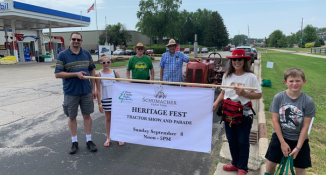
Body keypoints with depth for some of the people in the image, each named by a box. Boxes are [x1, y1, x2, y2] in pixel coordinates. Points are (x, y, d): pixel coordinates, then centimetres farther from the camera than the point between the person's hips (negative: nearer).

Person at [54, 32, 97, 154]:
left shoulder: (87, 53, 6)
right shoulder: (63, 55, -5)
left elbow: (92, 71, 11)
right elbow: (57, 74, -8)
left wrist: (93, 88, 7)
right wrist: (76, 74, -18)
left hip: (86, 91, 2)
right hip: (71, 92, -2)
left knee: (87, 115, 9)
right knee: (72, 117, 9)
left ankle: (89, 141, 21)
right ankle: (74, 142, 24)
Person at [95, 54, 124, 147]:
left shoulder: (114, 72, -2)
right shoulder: (99, 75, -3)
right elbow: (98, 90, -1)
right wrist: (99, 104, -3)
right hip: (106, 99, 0)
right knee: (108, 118, 11)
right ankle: (108, 138, 26)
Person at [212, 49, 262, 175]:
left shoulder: (250, 77, -8)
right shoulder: (227, 76, 4)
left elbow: (259, 95, -6)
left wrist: (244, 93, -20)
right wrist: (216, 103, -4)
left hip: (244, 114, -4)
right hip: (228, 113, 4)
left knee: (243, 142, 6)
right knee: (231, 140, 16)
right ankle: (235, 164, 35)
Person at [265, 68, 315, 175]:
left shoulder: (308, 102, -13)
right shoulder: (278, 97, -12)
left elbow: (305, 127, -11)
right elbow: (275, 120, -9)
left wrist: (298, 147, -11)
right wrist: (283, 142, -10)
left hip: (299, 139, 0)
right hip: (279, 137, 1)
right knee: (271, 163, 7)